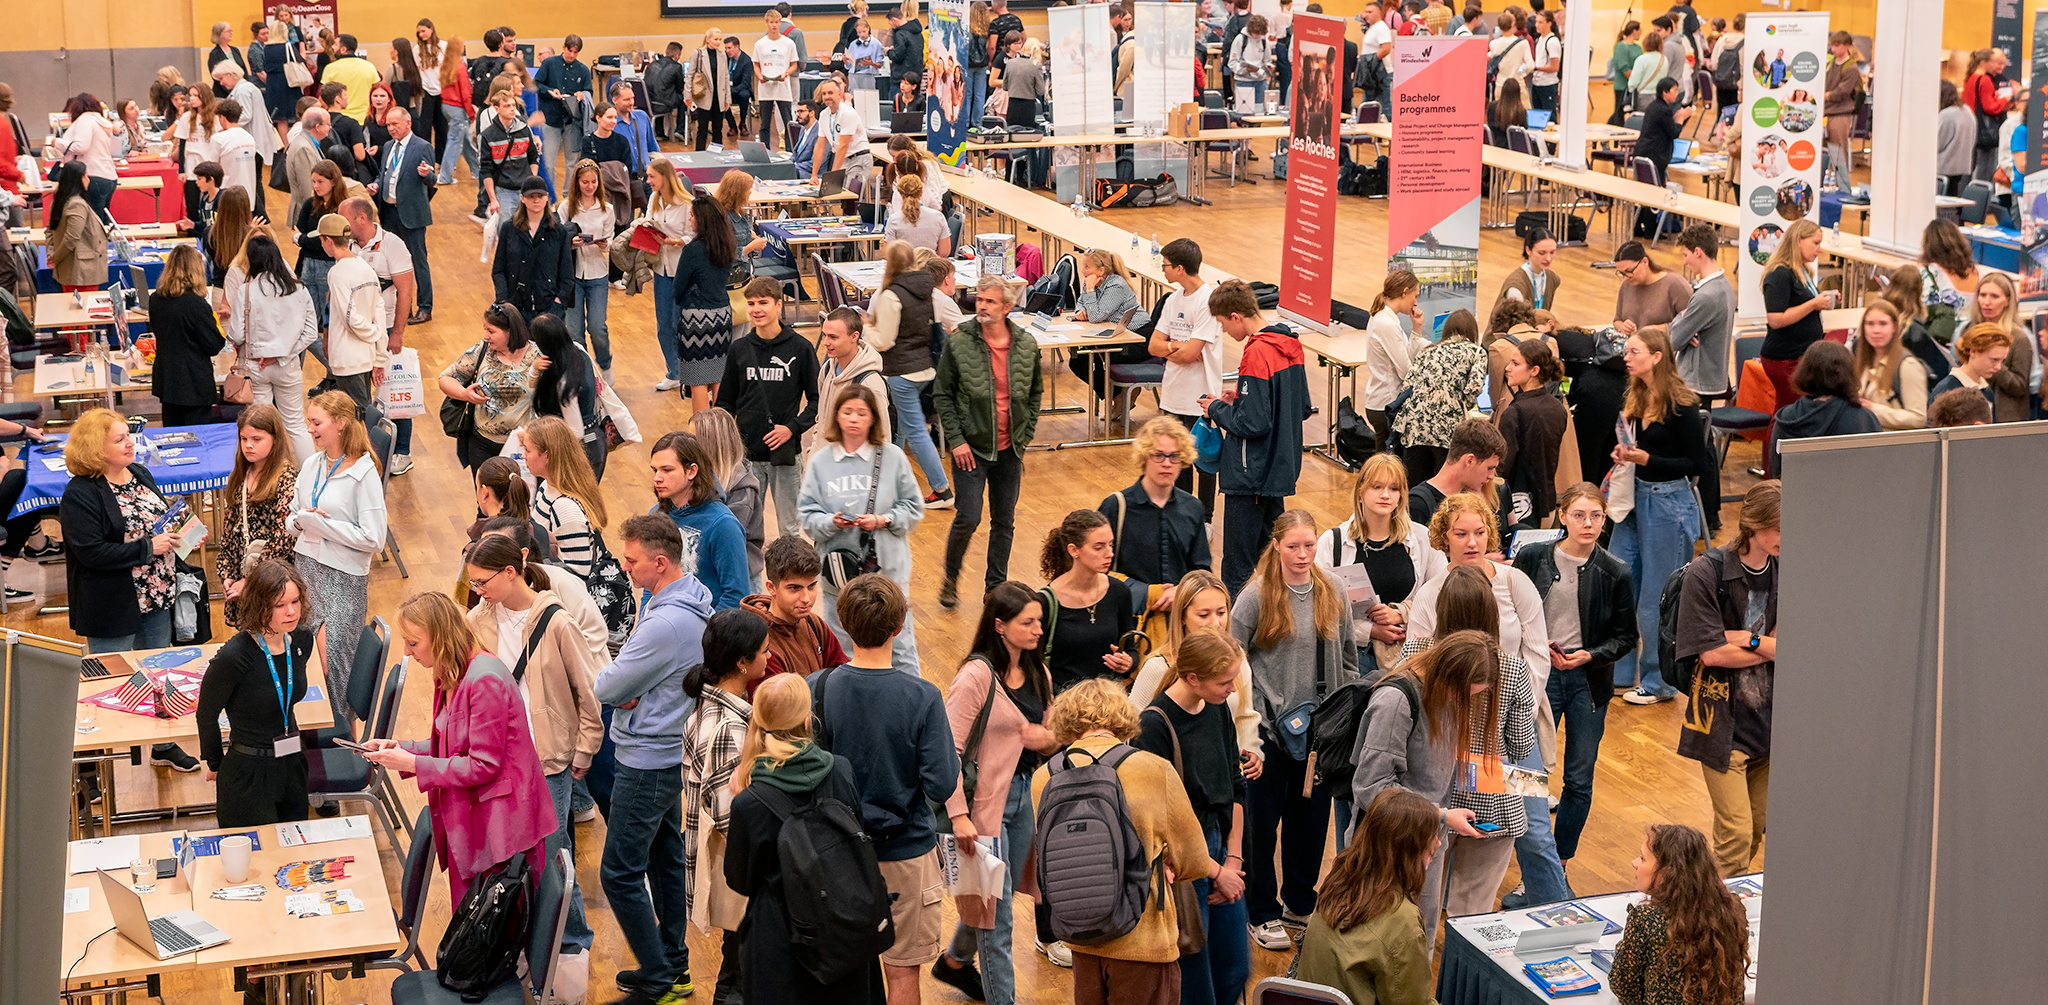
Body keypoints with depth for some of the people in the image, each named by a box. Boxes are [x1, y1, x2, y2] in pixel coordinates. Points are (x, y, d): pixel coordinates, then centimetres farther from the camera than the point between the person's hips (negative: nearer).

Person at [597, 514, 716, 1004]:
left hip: (647, 762, -10)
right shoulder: (694, 600, 4)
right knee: (666, 858, 19)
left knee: (620, 872, -2)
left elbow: (606, 689, -21)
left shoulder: (665, 624, -28)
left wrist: (617, 685, 0)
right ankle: (673, 963, 30)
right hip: (673, 749, 10)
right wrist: (632, 690, -11)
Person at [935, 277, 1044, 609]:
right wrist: (956, 439, -9)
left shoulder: (1026, 345, -1)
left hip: (1010, 448, 3)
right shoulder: (958, 343, -9)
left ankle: (996, 585, 23)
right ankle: (951, 577, 17)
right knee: (968, 518, -7)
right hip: (971, 447, -3)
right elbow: (942, 395, -3)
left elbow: (1035, 392, 12)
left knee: (1004, 522, 10)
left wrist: (1025, 434, 4)